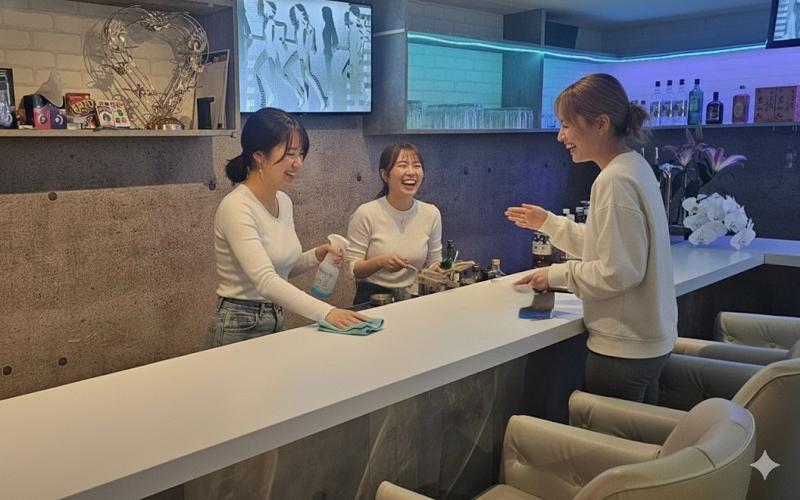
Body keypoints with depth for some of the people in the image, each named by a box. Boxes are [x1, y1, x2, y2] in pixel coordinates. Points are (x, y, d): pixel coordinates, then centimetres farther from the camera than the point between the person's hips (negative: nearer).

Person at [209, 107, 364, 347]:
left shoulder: (284, 202, 3)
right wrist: (327, 312, -38)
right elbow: (265, 281, -30)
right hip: (240, 328, -7)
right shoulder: (236, 208, -20)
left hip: (276, 323, 7)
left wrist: (315, 256, -3)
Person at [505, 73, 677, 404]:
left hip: (623, 348, -10)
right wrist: (548, 223, 18)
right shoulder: (634, 166, 9)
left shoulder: (615, 180, -21)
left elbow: (618, 272, -22)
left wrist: (557, 275, -11)